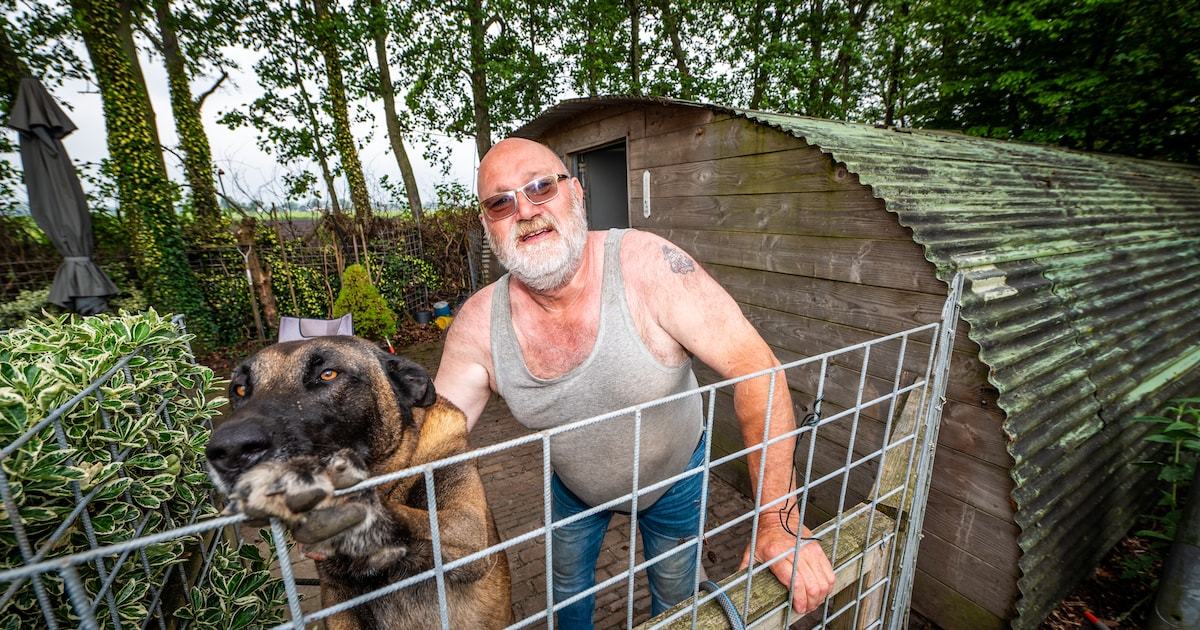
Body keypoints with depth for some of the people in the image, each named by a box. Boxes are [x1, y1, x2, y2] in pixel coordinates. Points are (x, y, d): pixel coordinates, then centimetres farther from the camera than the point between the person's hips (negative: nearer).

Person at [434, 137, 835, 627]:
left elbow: (757, 368, -33)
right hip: (573, 486, 3)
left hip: (671, 476, -2)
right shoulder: (478, 325, -24)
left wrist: (778, 522, -30)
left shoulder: (646, 265, -34)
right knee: (568, 586, 30)